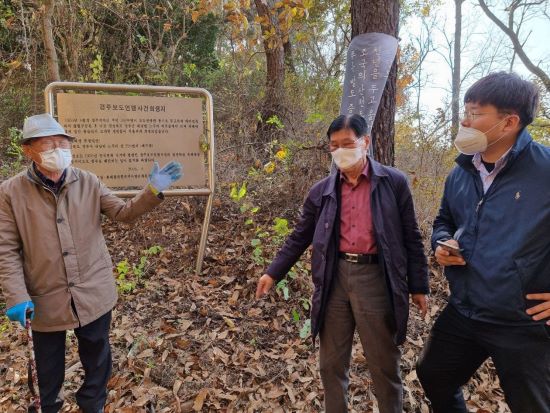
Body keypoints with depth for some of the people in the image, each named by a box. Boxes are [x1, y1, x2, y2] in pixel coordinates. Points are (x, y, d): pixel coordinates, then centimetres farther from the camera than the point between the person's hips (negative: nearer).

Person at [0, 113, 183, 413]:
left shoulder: (88, 183, -4)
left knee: (97, 357, 19)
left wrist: (153, 191, -19)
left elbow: (123, 213, -4)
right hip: (46, 297, -1)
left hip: (93, 292, 1)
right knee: (49, 363, 22)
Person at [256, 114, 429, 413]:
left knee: (384, 365, 12)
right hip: (335, 278, 3)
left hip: (374, 277, -3)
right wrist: (273, 273, 5)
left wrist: (418, 286, 0)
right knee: (331, 364, 15)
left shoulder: (394, 182, -1)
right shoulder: (321, 191, 6)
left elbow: (411, 238, 1)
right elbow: (299, 237, 11)